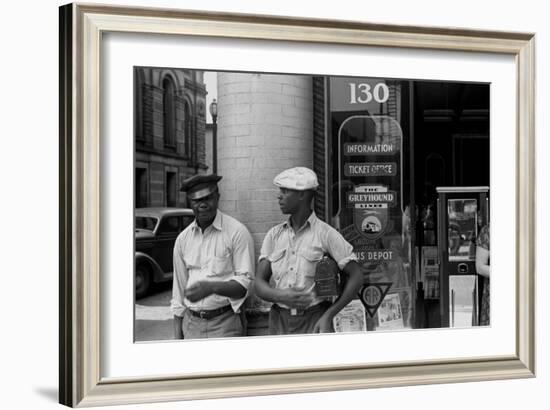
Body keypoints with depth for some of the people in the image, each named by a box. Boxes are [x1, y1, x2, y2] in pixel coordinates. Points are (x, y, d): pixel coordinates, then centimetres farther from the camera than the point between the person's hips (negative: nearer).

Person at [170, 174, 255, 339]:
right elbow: (179, 288, 11)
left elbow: (245, 284, -10)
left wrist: (211, 287, -27)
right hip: (191, 324, 4)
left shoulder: (237, 232, -8)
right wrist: (178, 335, 10)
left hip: (225, 324, -4)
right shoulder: (183, 239, 7)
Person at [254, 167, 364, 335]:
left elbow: (356, 276, -4)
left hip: (314, 321, -3)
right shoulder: (274, 235, 8)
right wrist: (280, 296, -15)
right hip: (280, 321, 3)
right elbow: (259, 283, 6)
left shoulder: (325, 234, -3)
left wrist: (328, 316, -9)